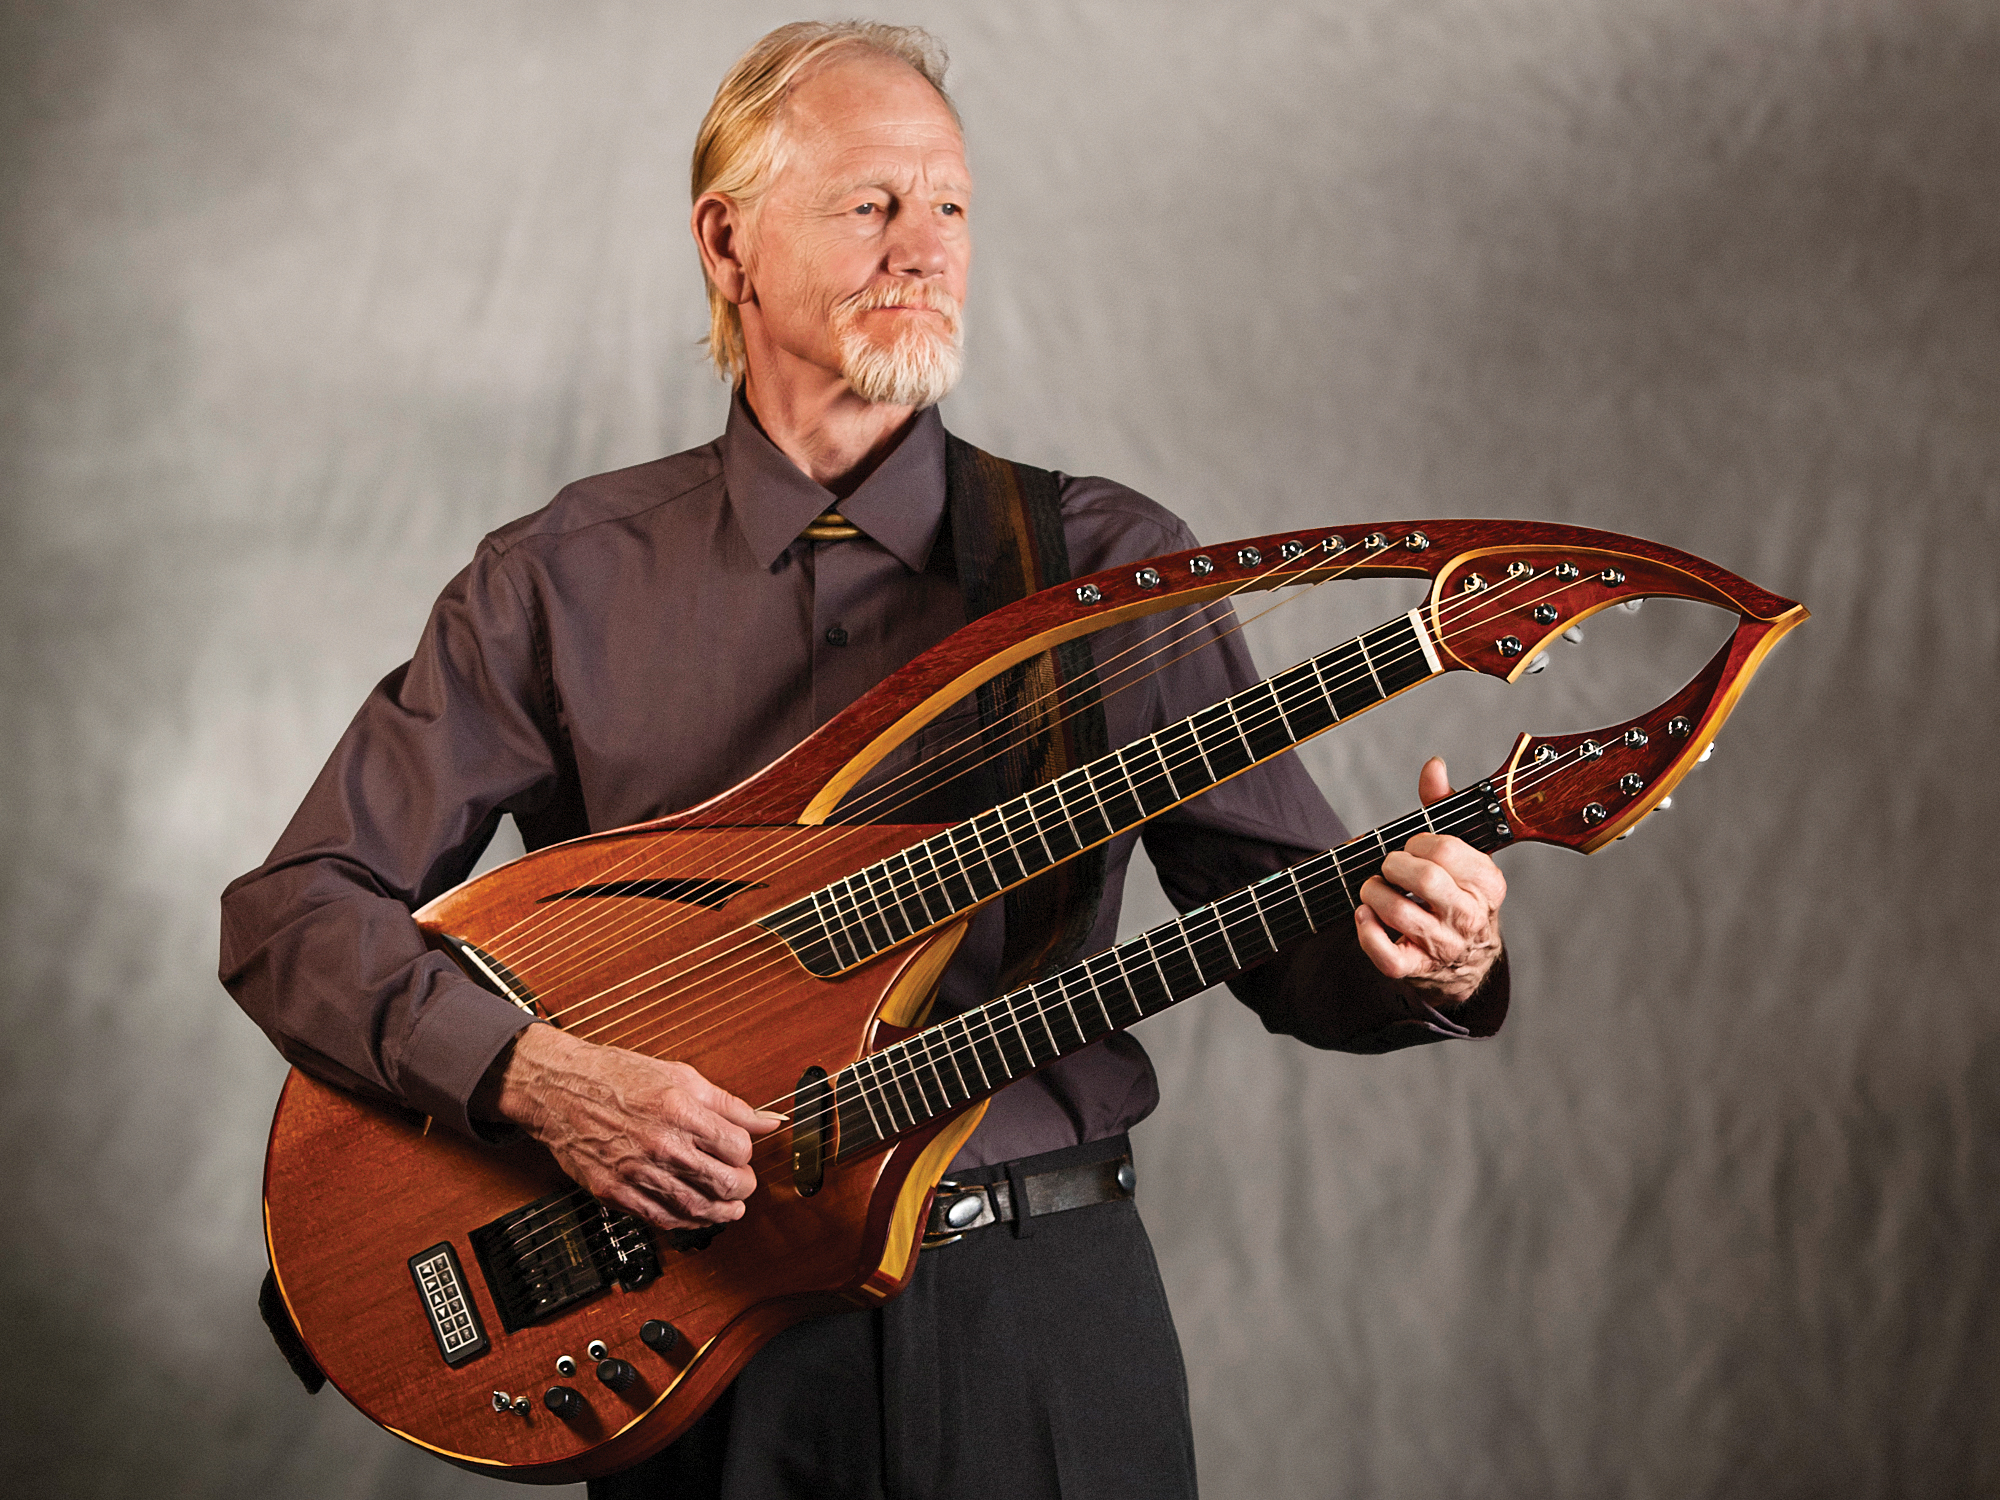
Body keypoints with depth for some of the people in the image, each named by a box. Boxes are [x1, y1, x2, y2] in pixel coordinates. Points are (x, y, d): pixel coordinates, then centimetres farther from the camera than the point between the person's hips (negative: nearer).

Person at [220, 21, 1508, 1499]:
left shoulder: (1115, 567, 2)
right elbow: (294, 909, -2)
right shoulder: (563, 583, 0)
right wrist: (537, 1073, -18)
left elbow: (1293, 932, 2)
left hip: (1039, 1315, 1)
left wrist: (1419, 959, -21)